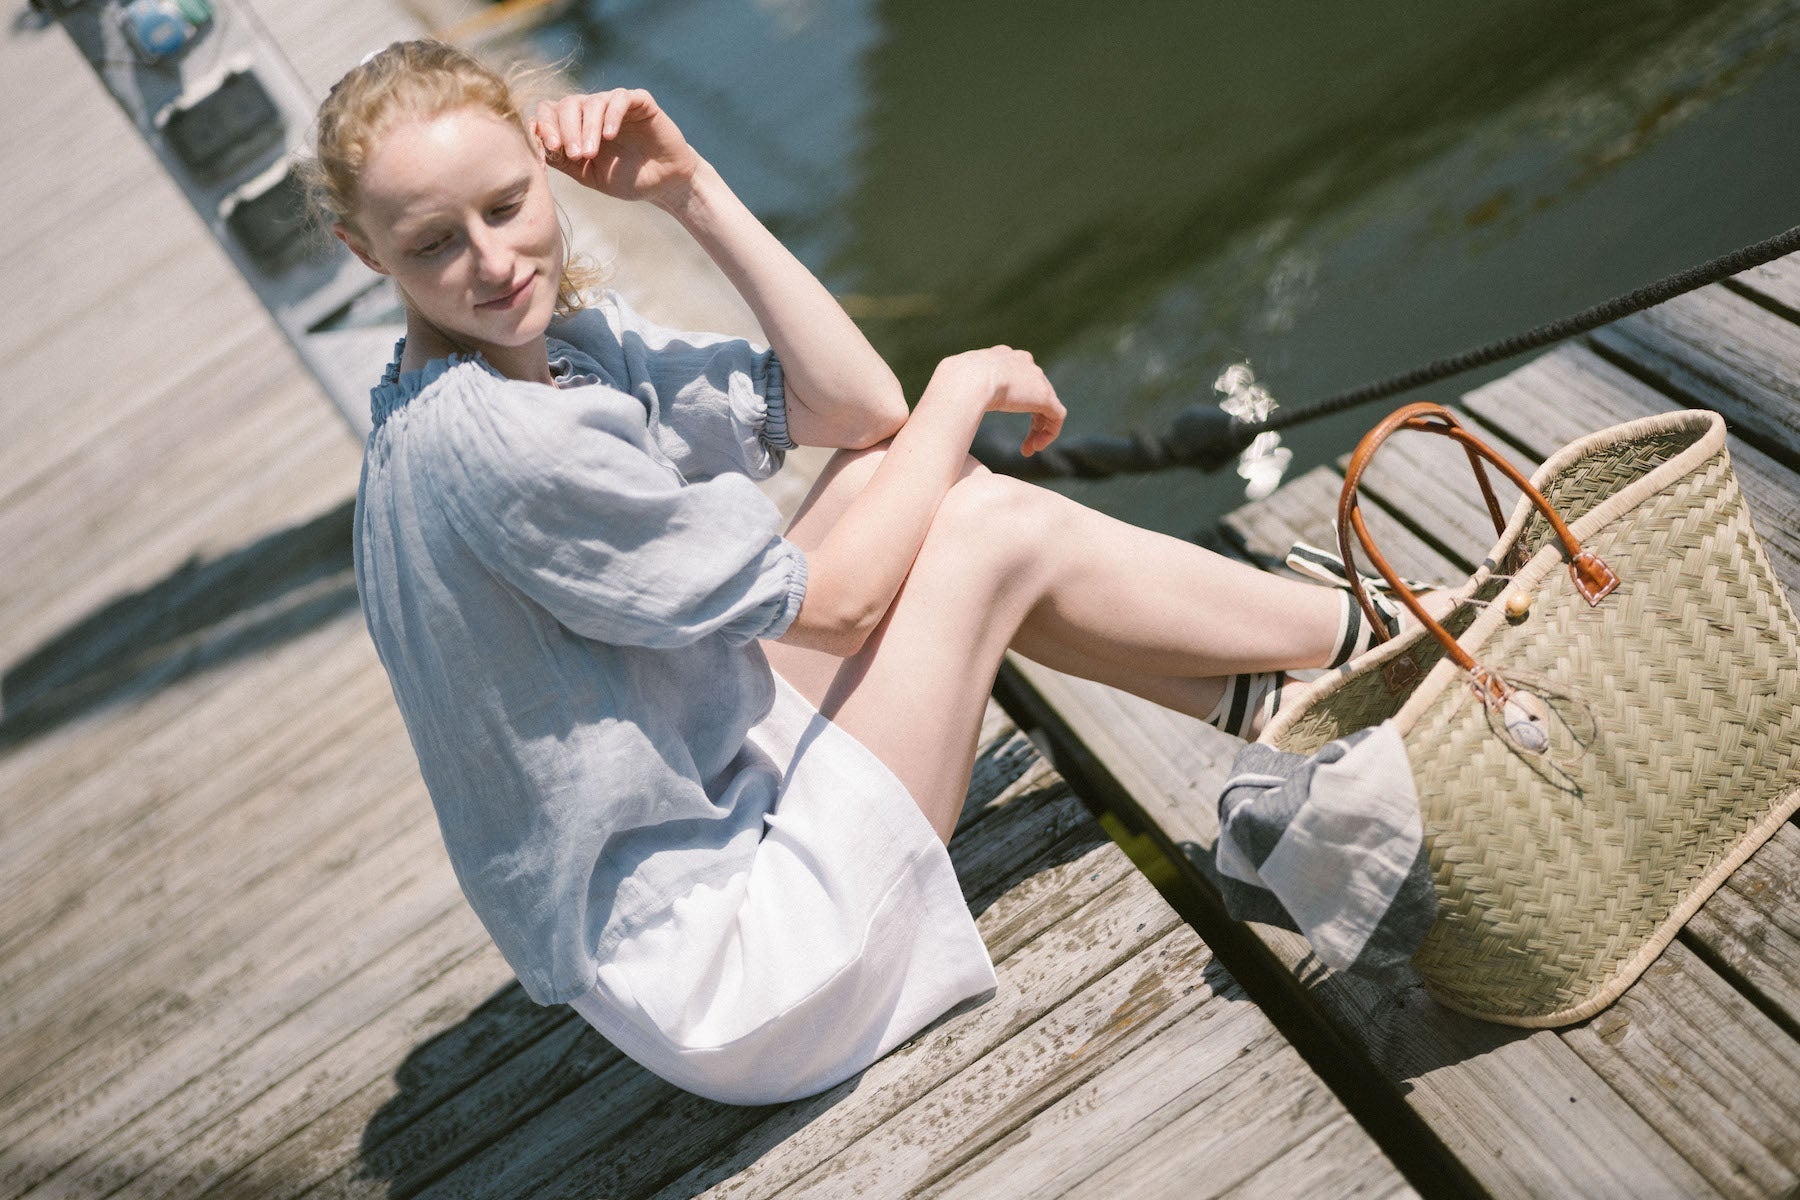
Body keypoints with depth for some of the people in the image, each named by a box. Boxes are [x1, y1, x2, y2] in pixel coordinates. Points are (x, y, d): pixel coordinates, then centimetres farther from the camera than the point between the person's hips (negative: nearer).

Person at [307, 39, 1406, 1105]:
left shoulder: (567, 337, 2)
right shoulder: (482, 440, -26)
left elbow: (856, 407, 0)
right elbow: (832, 603, -19)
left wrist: (693, 193, -7)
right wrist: (966, 389, -6)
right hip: (708, 978, -9)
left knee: (919, 464, 4)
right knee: (997, 526, -9)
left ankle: (1261, 691, 12)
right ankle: (1368, 642, 11)